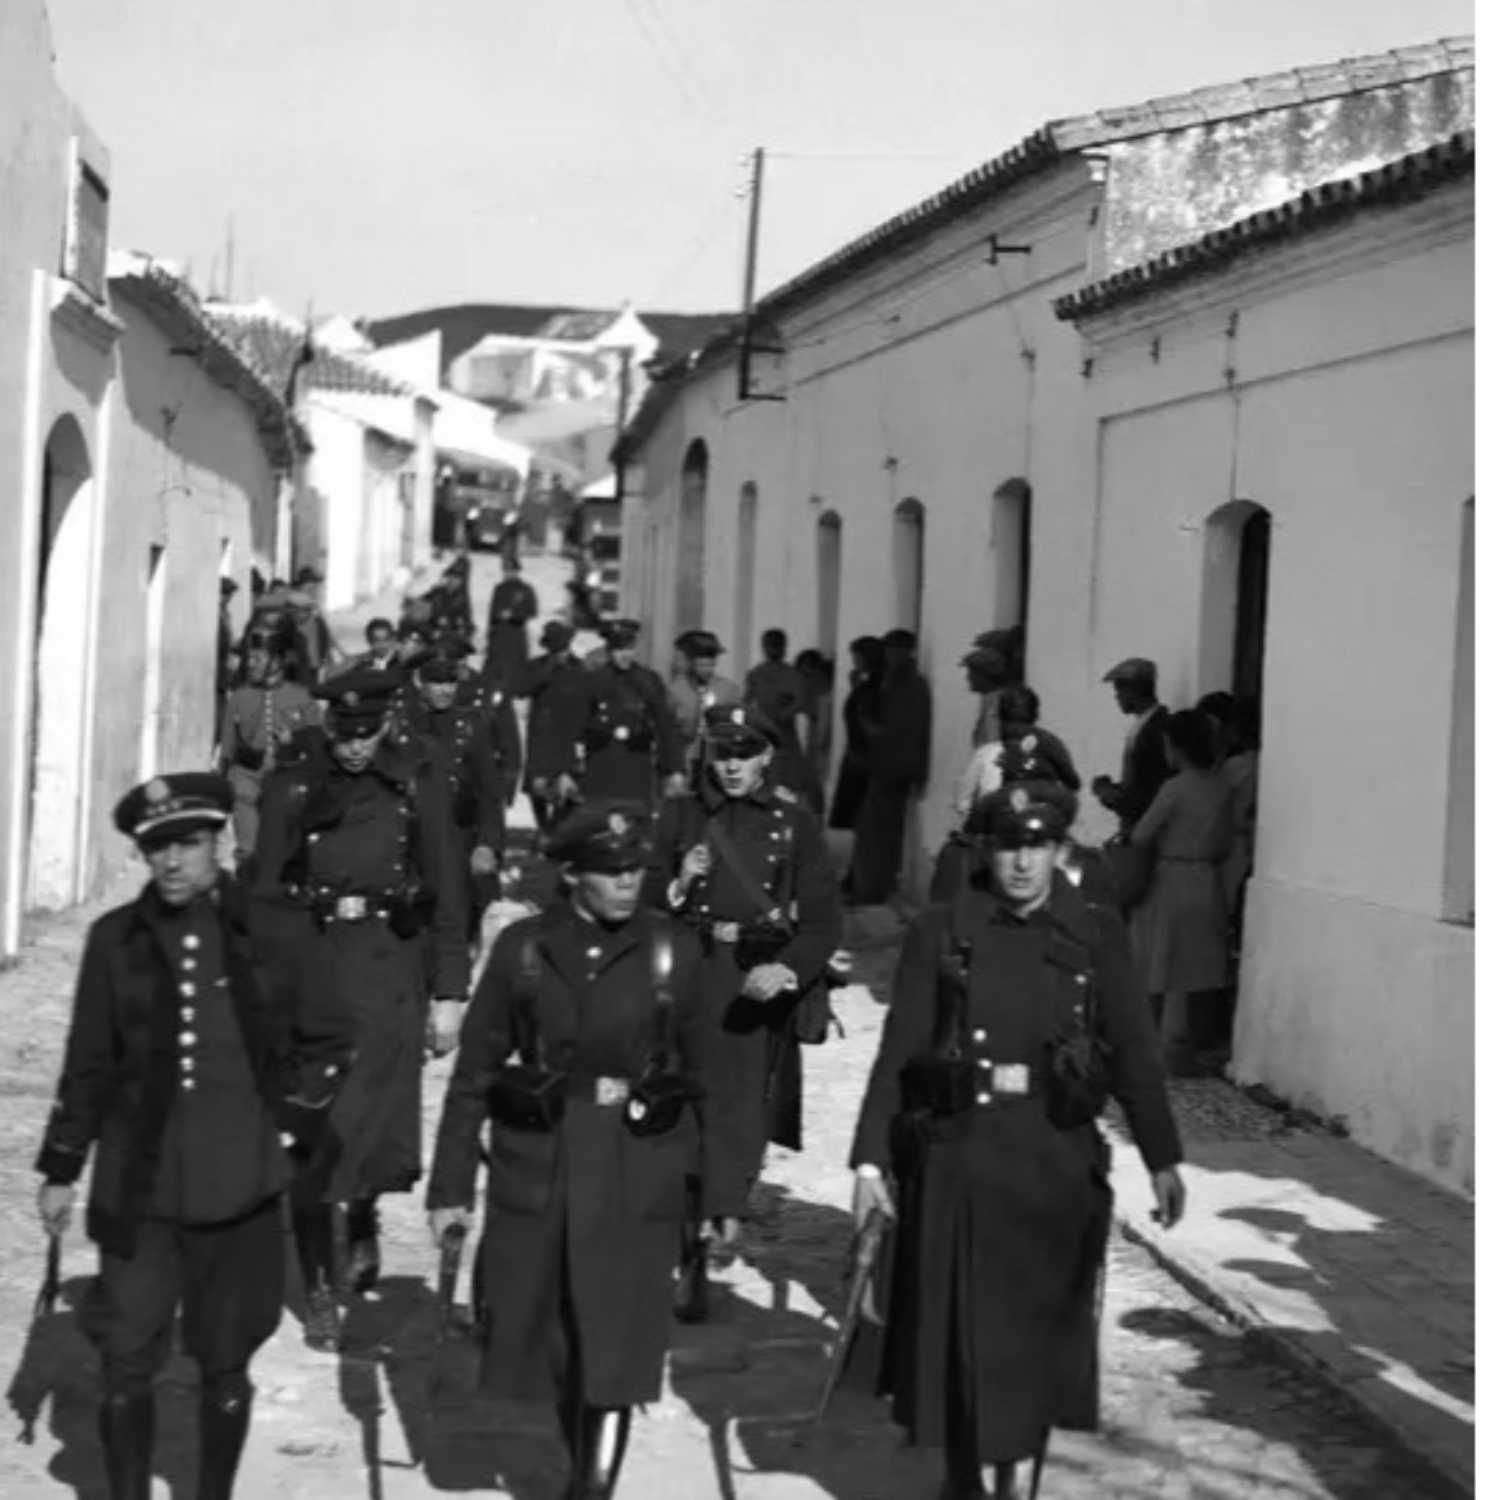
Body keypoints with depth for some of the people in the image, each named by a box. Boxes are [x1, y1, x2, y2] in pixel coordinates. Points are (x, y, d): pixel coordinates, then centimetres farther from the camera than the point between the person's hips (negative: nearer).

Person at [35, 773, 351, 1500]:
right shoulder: (116, 938, 0)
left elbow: (329, 1044, 7)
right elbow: (87, 1063, 7)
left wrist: (289, 1127, 0)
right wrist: (60, 1169, 8)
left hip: (239, 1188, -1)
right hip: (137, 1186, 1)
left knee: (225, 1366, 8)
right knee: (125, 1363, 1)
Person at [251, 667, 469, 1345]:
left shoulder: (419, 787, 3)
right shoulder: (291, 788, 5)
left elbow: (447, 895, 4)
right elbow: (265, 889, 7)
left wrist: (449, 994, 1)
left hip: (389, 974, -1)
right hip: (307, 971, 1)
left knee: (379, 1128, -6)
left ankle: (363, 1223, 27)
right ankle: (320, 1290, 12)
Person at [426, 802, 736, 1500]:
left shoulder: (672, 951, -1)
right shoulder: (523, 948, -2)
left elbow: (700, 1077, 5)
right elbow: (474, 1071, 2)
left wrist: (718, 1191, 7)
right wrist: (449, 1185, 0)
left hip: (637, 1179, -1)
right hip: (538, 1172, 1)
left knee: (615, 1355, -4)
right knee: (544, 1340, 11)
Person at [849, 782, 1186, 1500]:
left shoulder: (1097, 935, 2)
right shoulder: (941, 932, -1)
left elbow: (1133, 1050, 3)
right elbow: (899, 1051, -3)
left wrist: (1162, 1158, 1)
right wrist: (871, 1158, -7)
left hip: (1056, 1157, 1)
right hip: (958, 1151, -1)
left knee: (1040, 1324, 7)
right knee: (958, 1324, 5)